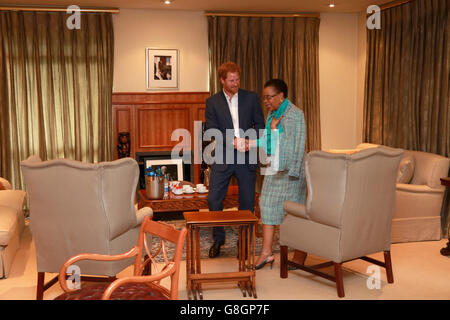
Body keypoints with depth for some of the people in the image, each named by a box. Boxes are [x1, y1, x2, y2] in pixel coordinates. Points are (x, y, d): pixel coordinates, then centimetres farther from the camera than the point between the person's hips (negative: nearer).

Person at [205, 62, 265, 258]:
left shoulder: (251, 98, 6)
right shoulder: (212, 102, 3)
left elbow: (260, 124, 6)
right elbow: (212, 130, -5)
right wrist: (233, 142, -19)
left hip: (247, 157, 1)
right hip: (222, 157, -1)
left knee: (247, 202, 6)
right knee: (214, 200, -1)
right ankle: (218, 239, 18)